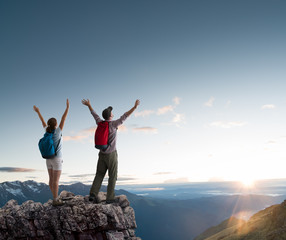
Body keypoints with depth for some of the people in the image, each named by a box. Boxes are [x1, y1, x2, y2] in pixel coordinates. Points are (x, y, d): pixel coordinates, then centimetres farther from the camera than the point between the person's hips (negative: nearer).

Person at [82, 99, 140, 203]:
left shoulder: (100, 123, 2)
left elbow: (94, 114, 19)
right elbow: (124, 116, -22)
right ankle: (109, 198, 4)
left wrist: (88, 105, 36)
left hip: (102, 154, 6)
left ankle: (93, 194, -4)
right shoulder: (113, 124, -15)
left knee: (99, 175, 10)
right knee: (112, 176, 4)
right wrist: (135, 106, -21)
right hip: (111, 155, -5)